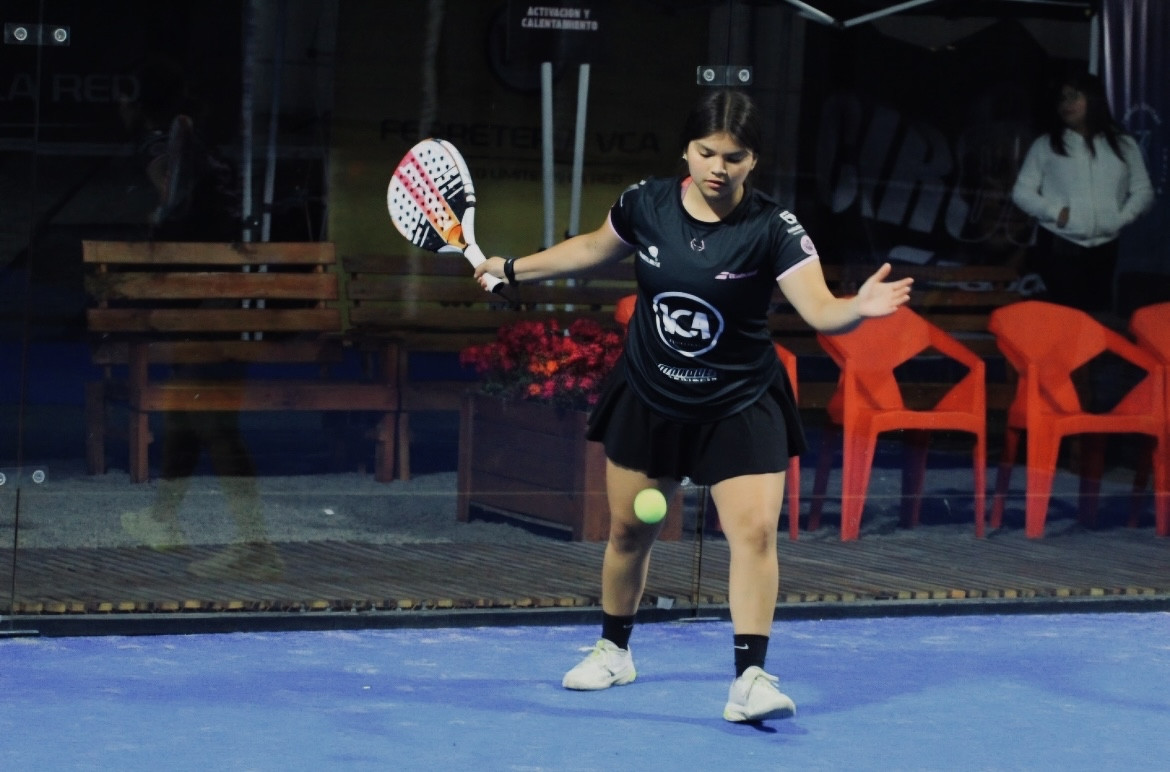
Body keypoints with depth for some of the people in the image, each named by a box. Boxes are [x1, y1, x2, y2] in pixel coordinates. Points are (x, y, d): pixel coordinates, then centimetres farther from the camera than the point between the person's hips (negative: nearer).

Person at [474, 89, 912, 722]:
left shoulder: (772, 230, -20)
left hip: (739, 407, -3)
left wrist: (859, 307, -51)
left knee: (755, 530, -17)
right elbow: (594, 248, 11)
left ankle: (750, 680, -15)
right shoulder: (645, 204, -10)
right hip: (648, 398, 3)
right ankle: (613, 650, 38)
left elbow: (820, 309, -30)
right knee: (628, 528, 15)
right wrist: (513, 268, 17)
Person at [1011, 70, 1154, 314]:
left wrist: (1121, 217, -6)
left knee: (1100, 314, 4)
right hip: (1059, 248, -2)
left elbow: (1143, 191, 11)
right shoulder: (1045, 145, 4)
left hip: (1104, 249, 2)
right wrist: (1055, 212, -11)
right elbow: (1021, 192, 3)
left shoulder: (1124, 145, 9)